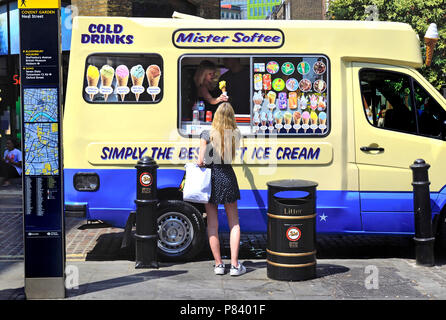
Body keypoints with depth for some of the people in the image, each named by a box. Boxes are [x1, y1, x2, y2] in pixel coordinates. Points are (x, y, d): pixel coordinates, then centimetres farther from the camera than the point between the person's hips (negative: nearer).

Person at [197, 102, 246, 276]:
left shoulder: (207, 135, -10)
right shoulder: (235, 134, -4)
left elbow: (201, 161, -10)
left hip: (210, 177, -1)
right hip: (227, 177, 1)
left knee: (212, 224, 8)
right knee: (234, 223, 10)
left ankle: (218, 264, 10)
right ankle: (235, 265, 6)